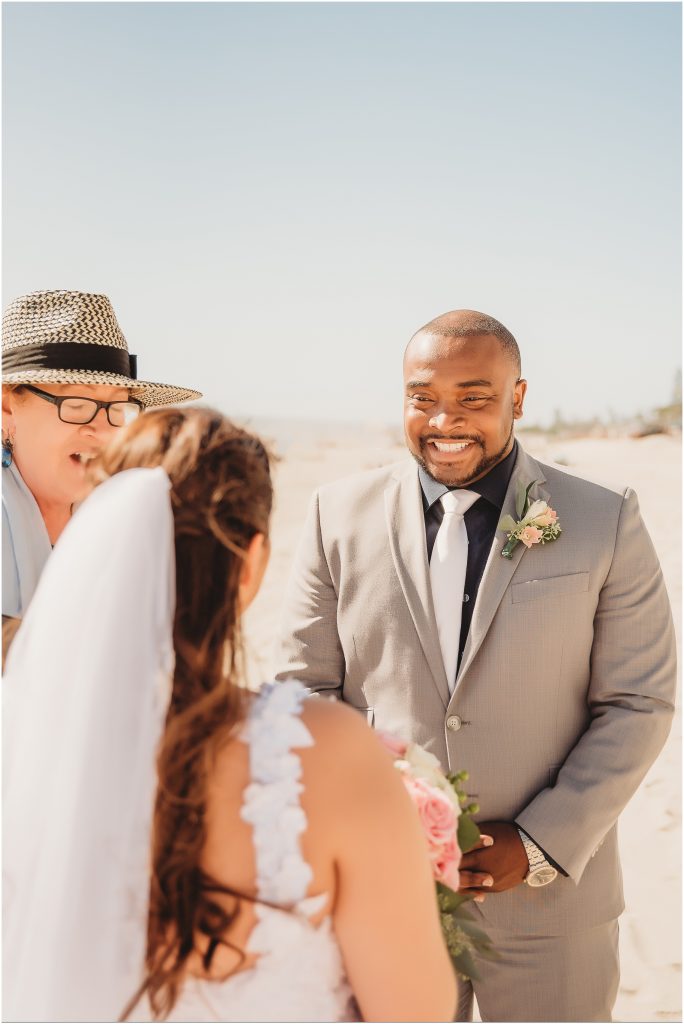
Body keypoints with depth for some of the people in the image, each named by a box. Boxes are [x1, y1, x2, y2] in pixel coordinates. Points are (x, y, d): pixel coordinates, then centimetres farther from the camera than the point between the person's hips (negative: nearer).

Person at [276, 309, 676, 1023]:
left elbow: (637, 704, -3)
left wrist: (540, 846, -10)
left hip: (551, 892, 0)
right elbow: (303, 689, 2)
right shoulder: (341, 515, 0)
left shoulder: (605, 523, -4)